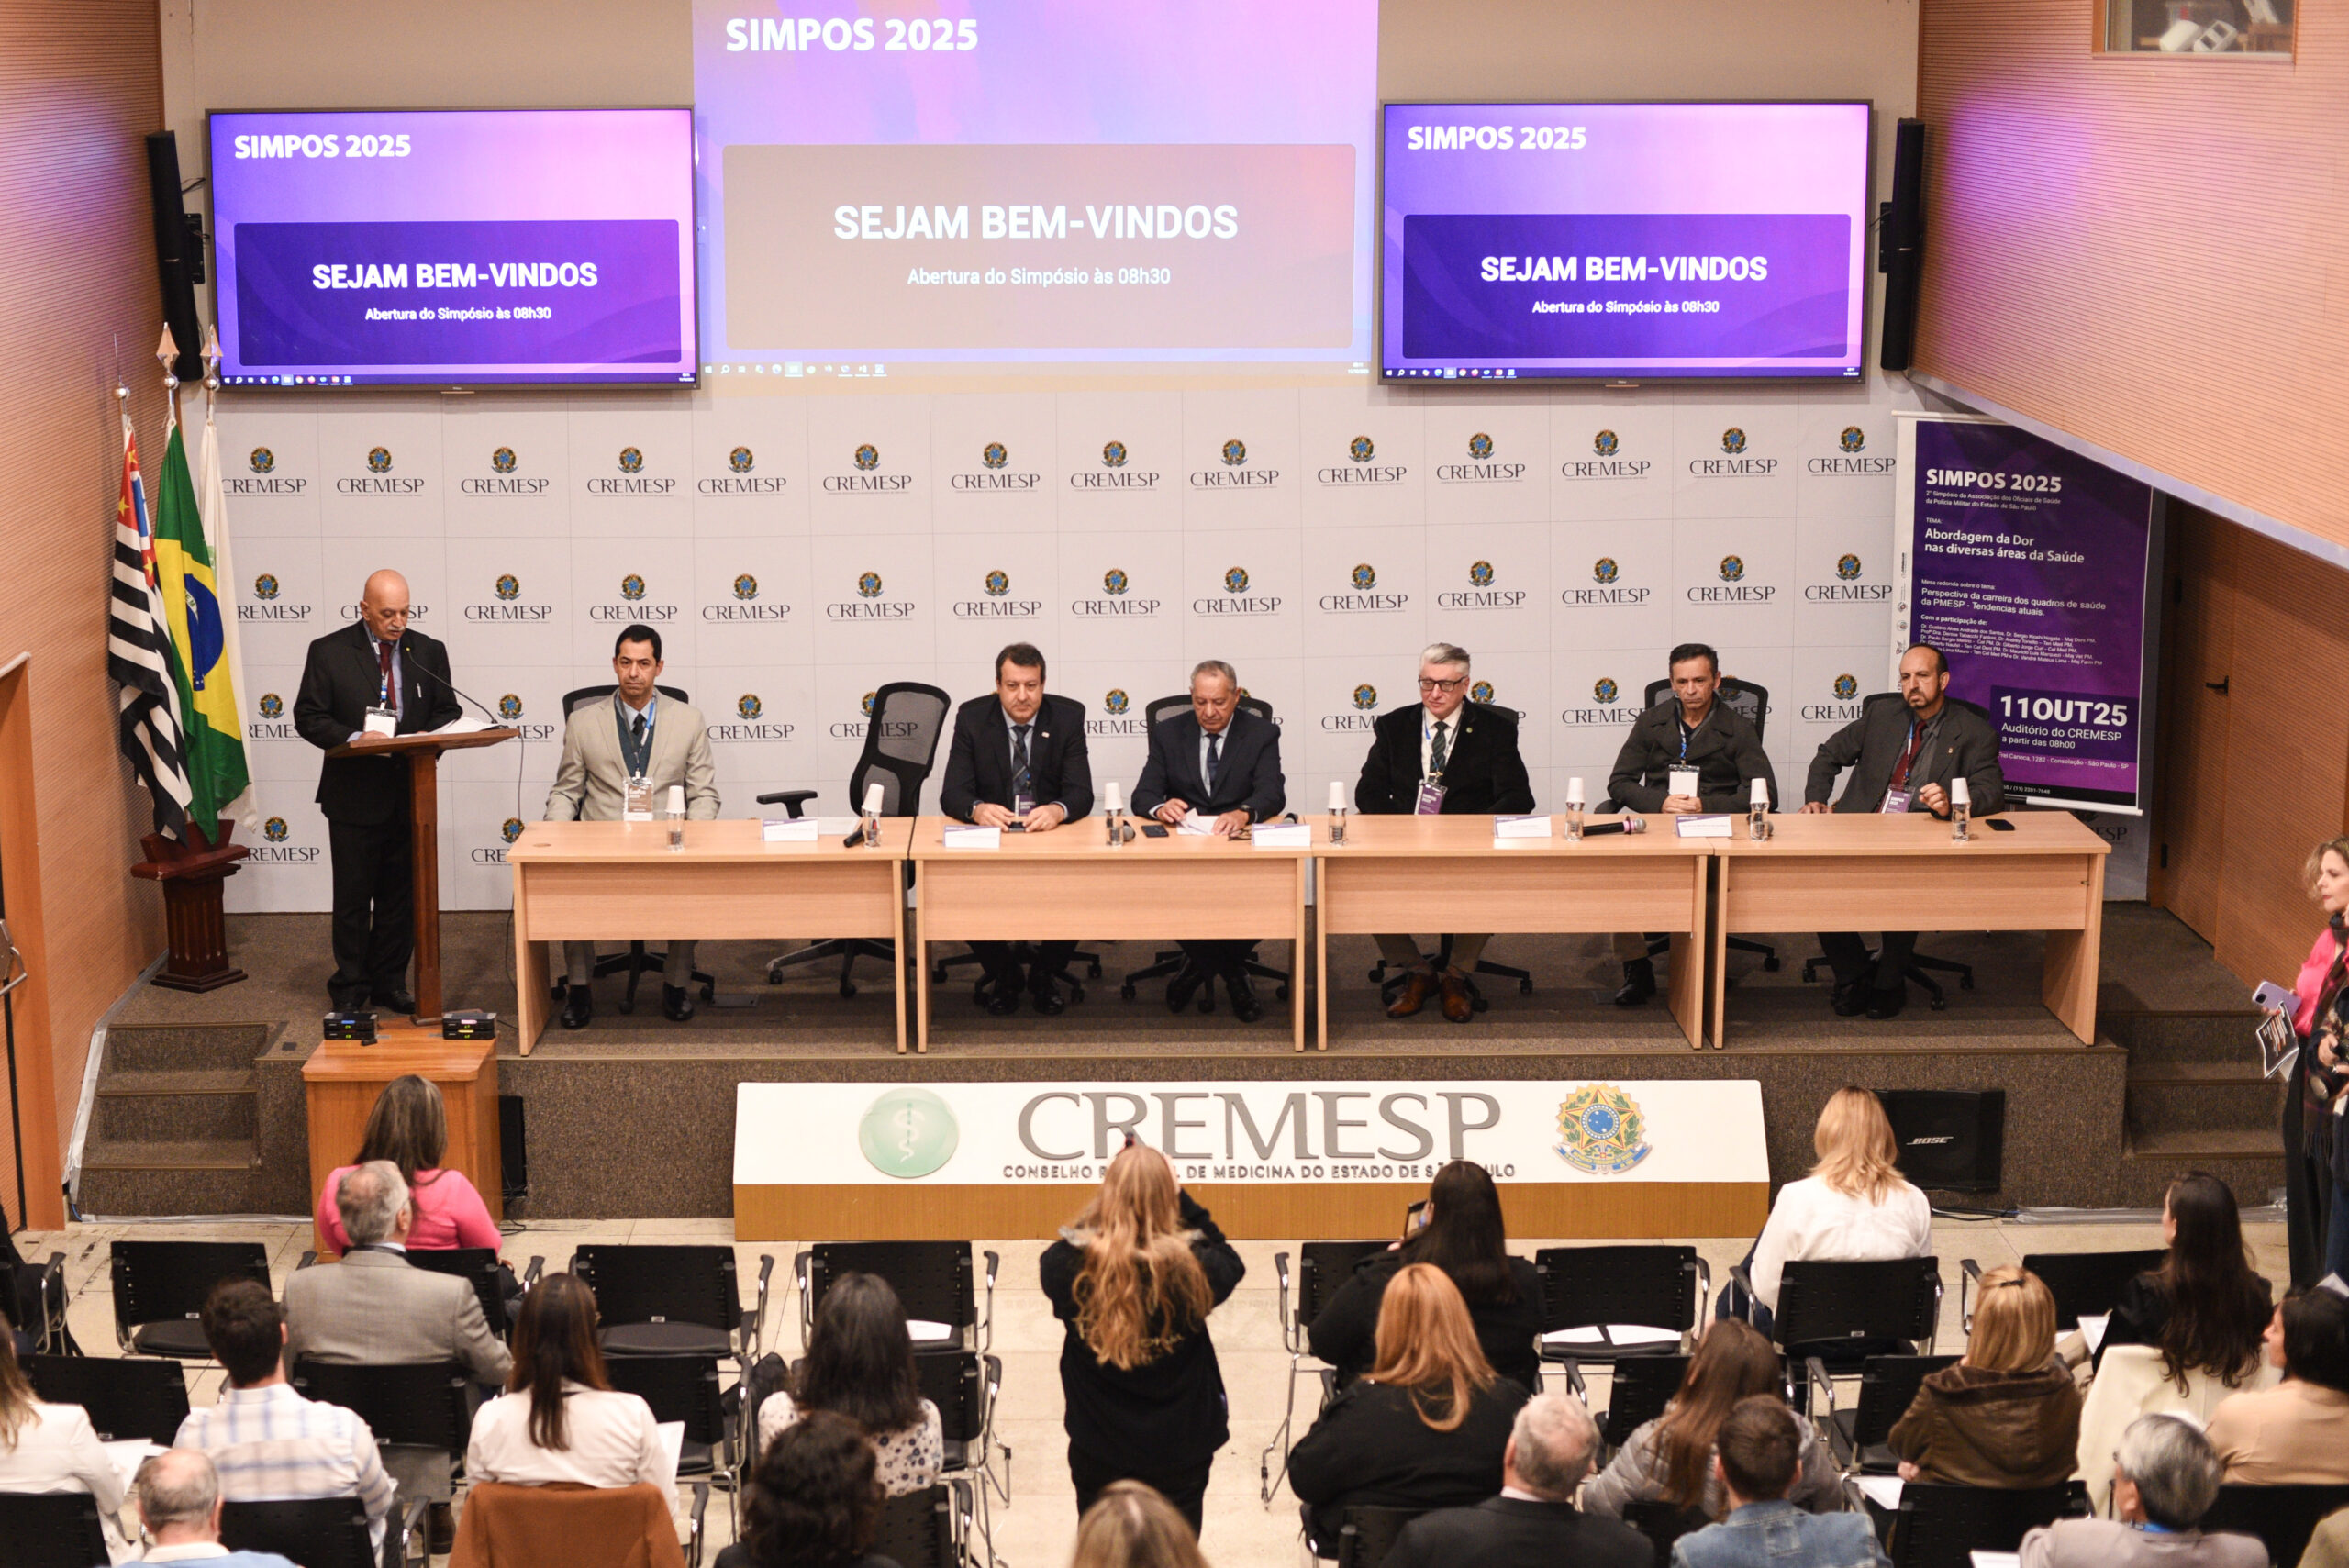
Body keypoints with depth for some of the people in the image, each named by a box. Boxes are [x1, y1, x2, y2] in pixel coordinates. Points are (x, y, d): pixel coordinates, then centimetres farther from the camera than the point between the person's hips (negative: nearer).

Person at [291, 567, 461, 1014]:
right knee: (353, 897, 3)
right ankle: (350, 990, 13)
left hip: (410, 794, 3)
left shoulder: (428, 652, 7)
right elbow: (308, 716, -4)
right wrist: (353, 738, -21)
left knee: (401, 895, 9)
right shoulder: (329, 653, -3)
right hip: (354, 795, -3)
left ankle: (389, 983, 20)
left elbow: (448, 710, 11)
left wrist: (428, 736, -11)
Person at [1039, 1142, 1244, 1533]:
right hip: (1179, 1453, -1)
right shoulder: (1191, 1267, -21)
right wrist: (1182, 1198, 3)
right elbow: (1230, 1262, 4)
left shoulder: (1070, 1266, -20)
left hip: (1098, 1453, 1)